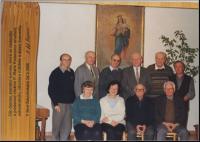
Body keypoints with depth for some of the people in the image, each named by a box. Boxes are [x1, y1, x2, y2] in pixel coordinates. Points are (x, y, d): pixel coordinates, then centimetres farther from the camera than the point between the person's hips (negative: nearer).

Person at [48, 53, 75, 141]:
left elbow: (73, 88, 13)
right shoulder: (55, 73, -4)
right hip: (59, 104, -4)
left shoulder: (71, 73, 9)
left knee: (67, 127, 5)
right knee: (57, 126, 3)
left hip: (70, 104, 4)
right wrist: (55, 104, -11)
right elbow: (51, 90, -6)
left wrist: (74, 101, 5)